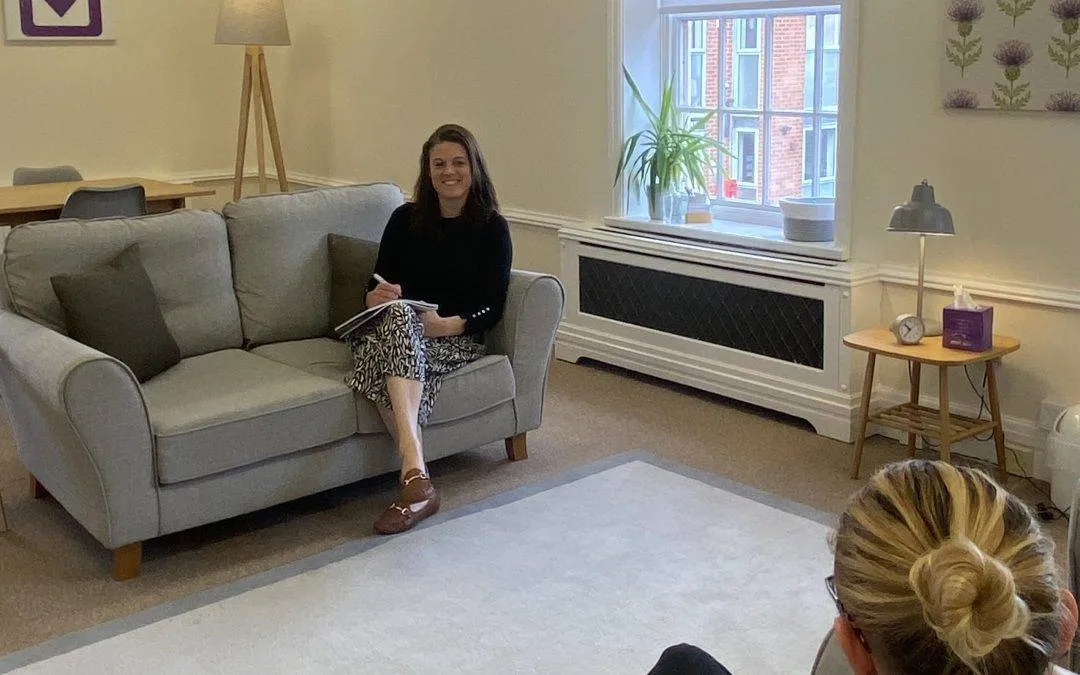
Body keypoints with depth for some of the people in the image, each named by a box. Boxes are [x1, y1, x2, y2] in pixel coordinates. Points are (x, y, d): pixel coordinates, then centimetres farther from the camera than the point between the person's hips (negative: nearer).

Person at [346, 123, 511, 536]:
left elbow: (493, 308, -1)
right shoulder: (406, 219, 12)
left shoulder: (492, 227, 6)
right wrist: (376, 296, -13)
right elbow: (374, 290, 12)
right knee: (397, 312, -37)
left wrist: (449, 324, -19)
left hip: (456, 338, -2)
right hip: (393, 328, 2)